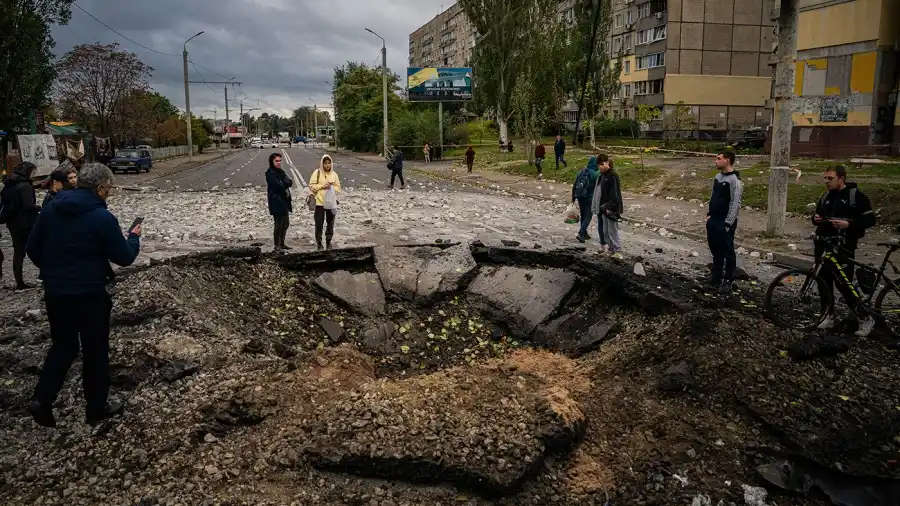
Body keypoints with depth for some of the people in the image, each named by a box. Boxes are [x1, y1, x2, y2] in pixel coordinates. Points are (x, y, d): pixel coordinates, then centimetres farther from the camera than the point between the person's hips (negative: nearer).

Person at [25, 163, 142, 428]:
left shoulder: (51, 209, 2)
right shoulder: (102, 217, -17)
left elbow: (32, 248, 9)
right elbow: (124, 257, -11)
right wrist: (134, 237, 8)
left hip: (54, 292, 6)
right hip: (88, 294, -5)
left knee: (63, 345, 21)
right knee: (95, 349, 10)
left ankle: (41, 398, 9)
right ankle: (97, 407, 21)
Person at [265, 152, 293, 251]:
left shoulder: (280, 171, 15)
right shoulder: (270, 173, -11)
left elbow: (290, 182, 3)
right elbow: (279, 186, -21)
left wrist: (283, 183, -16)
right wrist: (285, 184, -4)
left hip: (284, 201, 9)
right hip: (276, 202, -9)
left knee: (286, 223, 15)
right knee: (279, 224, -4)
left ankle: (282, 243, 27)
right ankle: (277, 246, 5)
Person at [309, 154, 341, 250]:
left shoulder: (334, 174, 6)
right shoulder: (317, 173, -2)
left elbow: (338, 188, 9)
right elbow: (311, 186, -5)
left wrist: (332, 187, -10)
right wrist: (322, 186, -14)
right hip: (319, 202, -3)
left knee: (330, 223, 10)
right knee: (319, 224, 0)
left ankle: (328, 242, 25)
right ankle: (319, 243, 13)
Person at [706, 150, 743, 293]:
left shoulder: (735, 180, -16)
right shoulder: (717, 177, 10)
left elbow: (735, 204, -18)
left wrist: (728, 223, -19)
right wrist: (709, 214, 13)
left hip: (725, 222, -8)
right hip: (713, 220, 8)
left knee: (728, 251, 1)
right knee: (715, 249, 16)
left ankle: (728, 281, 9)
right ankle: (716, 276, 28)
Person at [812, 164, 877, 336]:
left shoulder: (856, 196, -6)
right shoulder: (826, 197, 13)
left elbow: (870, 219, -9)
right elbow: (818, 215, 24)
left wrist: (849, 224, -23)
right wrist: (816, 219, 1)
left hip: (843, 247, -6)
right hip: (823, 246, 7)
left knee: (843, 284, -9)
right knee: (824, 282, 8)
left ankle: (866, 318, 7)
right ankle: (829, 316, 21)